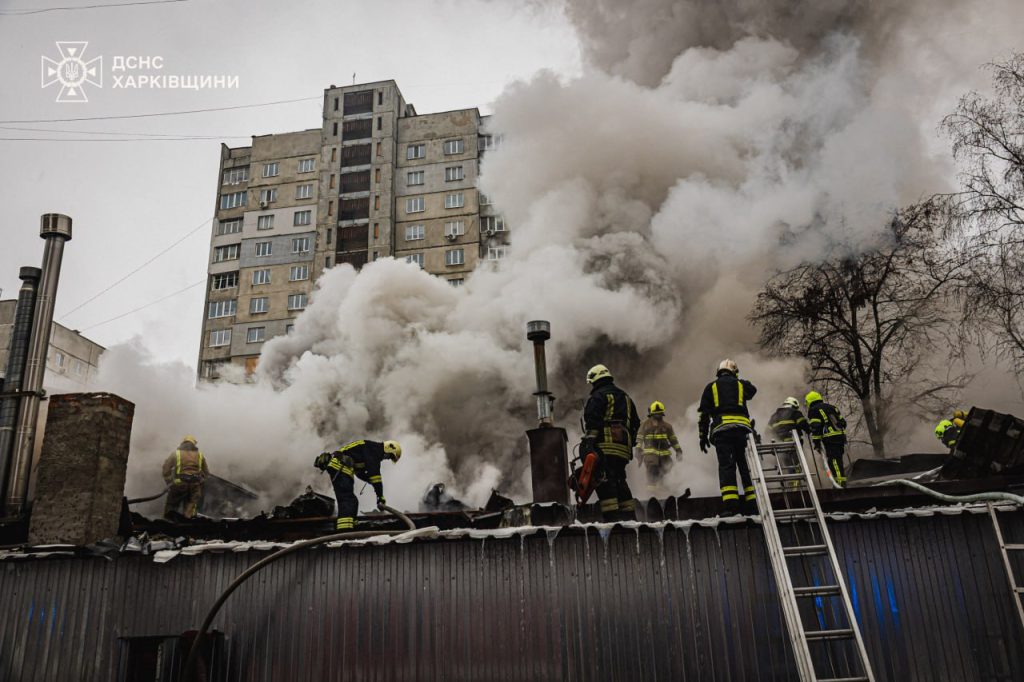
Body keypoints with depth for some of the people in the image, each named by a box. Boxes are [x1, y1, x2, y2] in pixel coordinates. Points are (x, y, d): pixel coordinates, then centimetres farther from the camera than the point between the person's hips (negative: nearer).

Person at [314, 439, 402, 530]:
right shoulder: (374, 449, -6)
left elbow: (360, 472, 32)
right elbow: (374, 472, -15)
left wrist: (376, 482, 21)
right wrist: (380, 496, -14)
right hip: (340, 467, -11)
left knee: (352, 501, 14)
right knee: (347, 500, -21)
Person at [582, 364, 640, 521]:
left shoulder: (598, 396, 0)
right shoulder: (625, 397, 25)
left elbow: (592, 421, -14)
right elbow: (635, 423, 26)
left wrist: (589, 441, -18)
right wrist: (630, 443, 29)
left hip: (606, 447, -8)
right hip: (623, 449, 8)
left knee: (605, 481, -11)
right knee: (620, 481, 15)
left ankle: (612, 516, -20)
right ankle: (630, 516, 15)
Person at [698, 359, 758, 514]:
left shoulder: (711, 387, 16)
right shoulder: (741, 384, 17)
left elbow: (703, 413, 10)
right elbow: (753, 390, 41)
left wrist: (703, 436, 12)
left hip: (721, 428, -1)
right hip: (742, 427, 1)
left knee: (726, 464, -6)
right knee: (745, 463, 7)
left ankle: (730, 501, -19)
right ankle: (752, 499, 2)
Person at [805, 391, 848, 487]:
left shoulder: (813, 410, 2)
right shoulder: (832, 407, 24)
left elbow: (815, 428, -8)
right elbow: (843, 422, 22)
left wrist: (816, 443, -5)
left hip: (830, 439, -7)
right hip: (841, 436, 7)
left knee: (834, 461, -10)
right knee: (838, 460, 15)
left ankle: (840, 483, -17)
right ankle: (842, 482, 18)